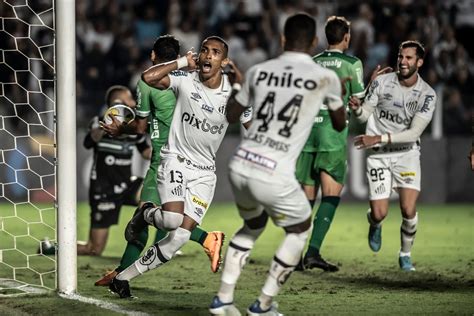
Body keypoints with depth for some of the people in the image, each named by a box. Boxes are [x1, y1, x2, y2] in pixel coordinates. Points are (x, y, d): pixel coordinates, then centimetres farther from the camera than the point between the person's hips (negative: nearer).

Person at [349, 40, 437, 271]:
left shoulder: (427, 95, -11)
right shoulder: (381, 82, -7)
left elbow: (414, 133, -17)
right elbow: (365, 115, 1)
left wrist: (379, 138, -25)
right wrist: (357, 108, -23)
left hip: (407, 154, 0)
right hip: (378, 155, 0)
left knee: (409, 210, -15)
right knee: (379, 213, -7)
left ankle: (406, 254, 12)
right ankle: (375, 225, 33)